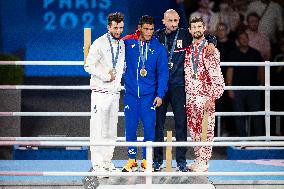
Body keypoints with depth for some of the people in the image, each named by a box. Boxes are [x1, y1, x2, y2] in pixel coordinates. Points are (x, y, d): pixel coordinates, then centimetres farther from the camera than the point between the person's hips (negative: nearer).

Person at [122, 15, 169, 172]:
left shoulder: (158, 48, 0)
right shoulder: (127, 43, 1)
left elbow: (163, 72, 1)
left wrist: (160, 94, -5)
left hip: (149, 95, -1)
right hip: (131, 93, 1)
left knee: (149, 128, -2)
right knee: (130, 128, 4)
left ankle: (146, 160, 9)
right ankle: (132, 160, 14)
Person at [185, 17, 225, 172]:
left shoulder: (210, 50, -4)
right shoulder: (187, 49, 12)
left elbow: (217, 77, -8)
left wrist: (212, 98, -15)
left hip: (205, 96, -5)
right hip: (190, 96, 5)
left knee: (206, 130, -5)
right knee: (194, 130, 8)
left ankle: (203, 162, -3)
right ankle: (198, 159, 16)